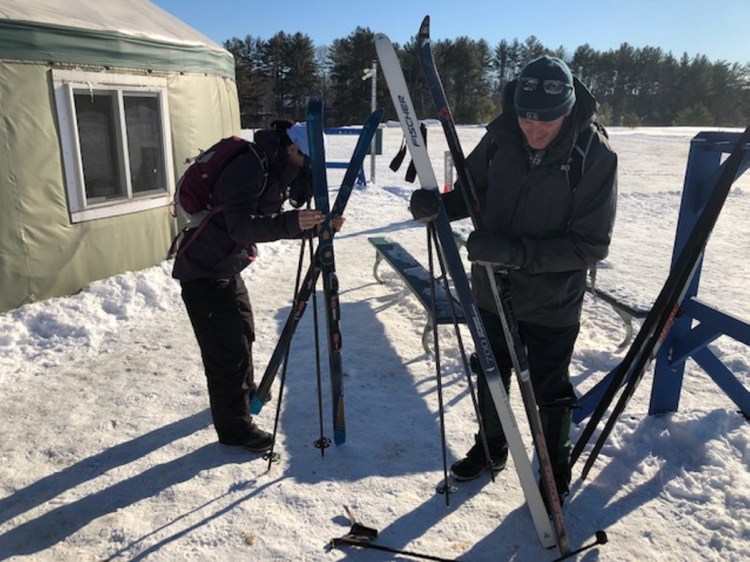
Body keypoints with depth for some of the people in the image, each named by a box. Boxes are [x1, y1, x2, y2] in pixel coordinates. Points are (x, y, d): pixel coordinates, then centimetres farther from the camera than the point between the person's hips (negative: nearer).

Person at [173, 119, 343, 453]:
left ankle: (245, 393, 46)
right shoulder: (250, 167, -25)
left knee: (243, 332, 24)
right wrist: (290, 223, -45)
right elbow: (241, 226, -33)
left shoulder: (278, 170, 5)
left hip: (228, 268, 10)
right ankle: (234, 428, 11)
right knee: (228, 348, -4)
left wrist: (319, 224, -8)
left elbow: (278, 224, 7)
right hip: (204, 271, -10)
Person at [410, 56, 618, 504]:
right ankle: (491, 449, 48)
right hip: (493, 289, 4)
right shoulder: (501, 136, -11)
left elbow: (591, 244, -22)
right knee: (490, 375, 21)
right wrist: (438, 204, -20)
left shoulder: (596, 155, -21)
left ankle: (557, 471, 40)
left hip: (553, 303, -4)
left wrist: (516, 252, -33)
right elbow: (472, 192, 2)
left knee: (550, 393, 13)